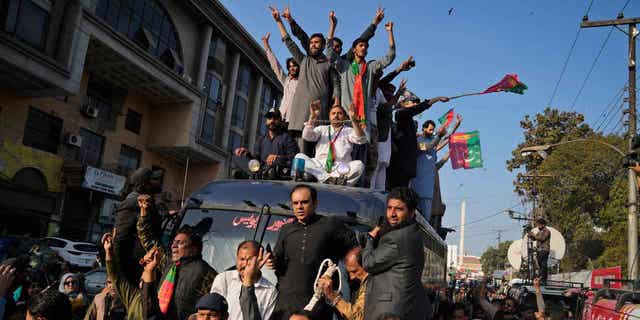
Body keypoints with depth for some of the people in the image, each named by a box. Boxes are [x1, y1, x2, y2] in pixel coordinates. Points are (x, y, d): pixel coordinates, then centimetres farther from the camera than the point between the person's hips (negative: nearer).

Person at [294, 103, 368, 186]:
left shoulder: (348, 131, 14)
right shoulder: (322, 129, 21)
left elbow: (361, 139, -6)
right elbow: (307, 136, 5)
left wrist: (354, 120, -20)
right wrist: (312, 116, -8)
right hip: (319, 167, 2)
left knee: (359, 165, -29)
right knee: (299, 157, -22)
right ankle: (328, 179, -35)